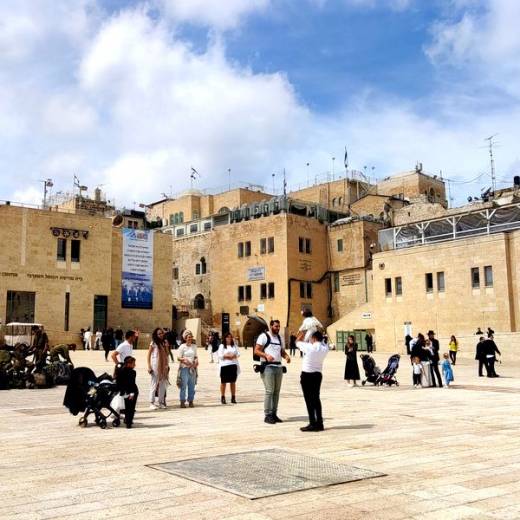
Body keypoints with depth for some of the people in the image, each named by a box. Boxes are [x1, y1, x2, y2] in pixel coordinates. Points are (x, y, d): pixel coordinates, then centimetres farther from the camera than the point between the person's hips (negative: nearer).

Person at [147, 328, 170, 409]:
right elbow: (148, 355, -6)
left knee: (163, 385, 8)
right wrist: (149, 366, -12)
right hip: (155, 366, -6)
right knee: (154, 384, -3)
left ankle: (161, 402, 17)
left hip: (163, 367, 6)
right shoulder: (153, 343, -6)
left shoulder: (164, 342, 10)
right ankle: (152, 403, 3)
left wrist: (167, 365, 12)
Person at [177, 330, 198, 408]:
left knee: (192, 385, 6)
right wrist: (184, 359, -22)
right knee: (183, 385, -5)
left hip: (192, 368, 5)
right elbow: (178, 357, -5)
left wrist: (196, 361, -1)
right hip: (184, 368, -5)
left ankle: (191, 401, 14)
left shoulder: (194, 346, 13)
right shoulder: (182, 346, -2)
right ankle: (182, 402, 2)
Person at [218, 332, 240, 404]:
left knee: (233, 382, 6)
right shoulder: (222, 346, 2)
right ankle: (223, 397, 7)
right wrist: (226, 356, -15)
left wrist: (233, 356, -11)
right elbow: (220, 355, -6)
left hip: (233, 365, 3)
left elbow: (238, 354, 7)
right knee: (223, 382, 1)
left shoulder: (234, 346, 13)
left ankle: (233, 397, 12)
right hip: (224, 365, -3)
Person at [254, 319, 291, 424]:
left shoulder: (280, 337, 16)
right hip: (268, 366, -7)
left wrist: (286, 356, 0)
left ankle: (274, 414, 14)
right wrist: (266, 355, -23)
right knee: (269, 391, -10)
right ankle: (267, 415, -5)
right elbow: (256, 351, -7)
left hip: (279, 367, 7)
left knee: (276, 391, 8)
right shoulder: (264, 336, -3)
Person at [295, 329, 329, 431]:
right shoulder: (325, 348, -2)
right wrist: (318, 332, 16)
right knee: (316, 398, 13)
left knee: (309, 399, -1)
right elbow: (322, 341, 22)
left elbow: (297, 342, -1)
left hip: (307, 375, -6)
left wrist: (302, 332, 13)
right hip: (318, 374, 6)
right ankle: (319, 423, 15)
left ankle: (313, 424, -2)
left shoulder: (309, 347, -17)